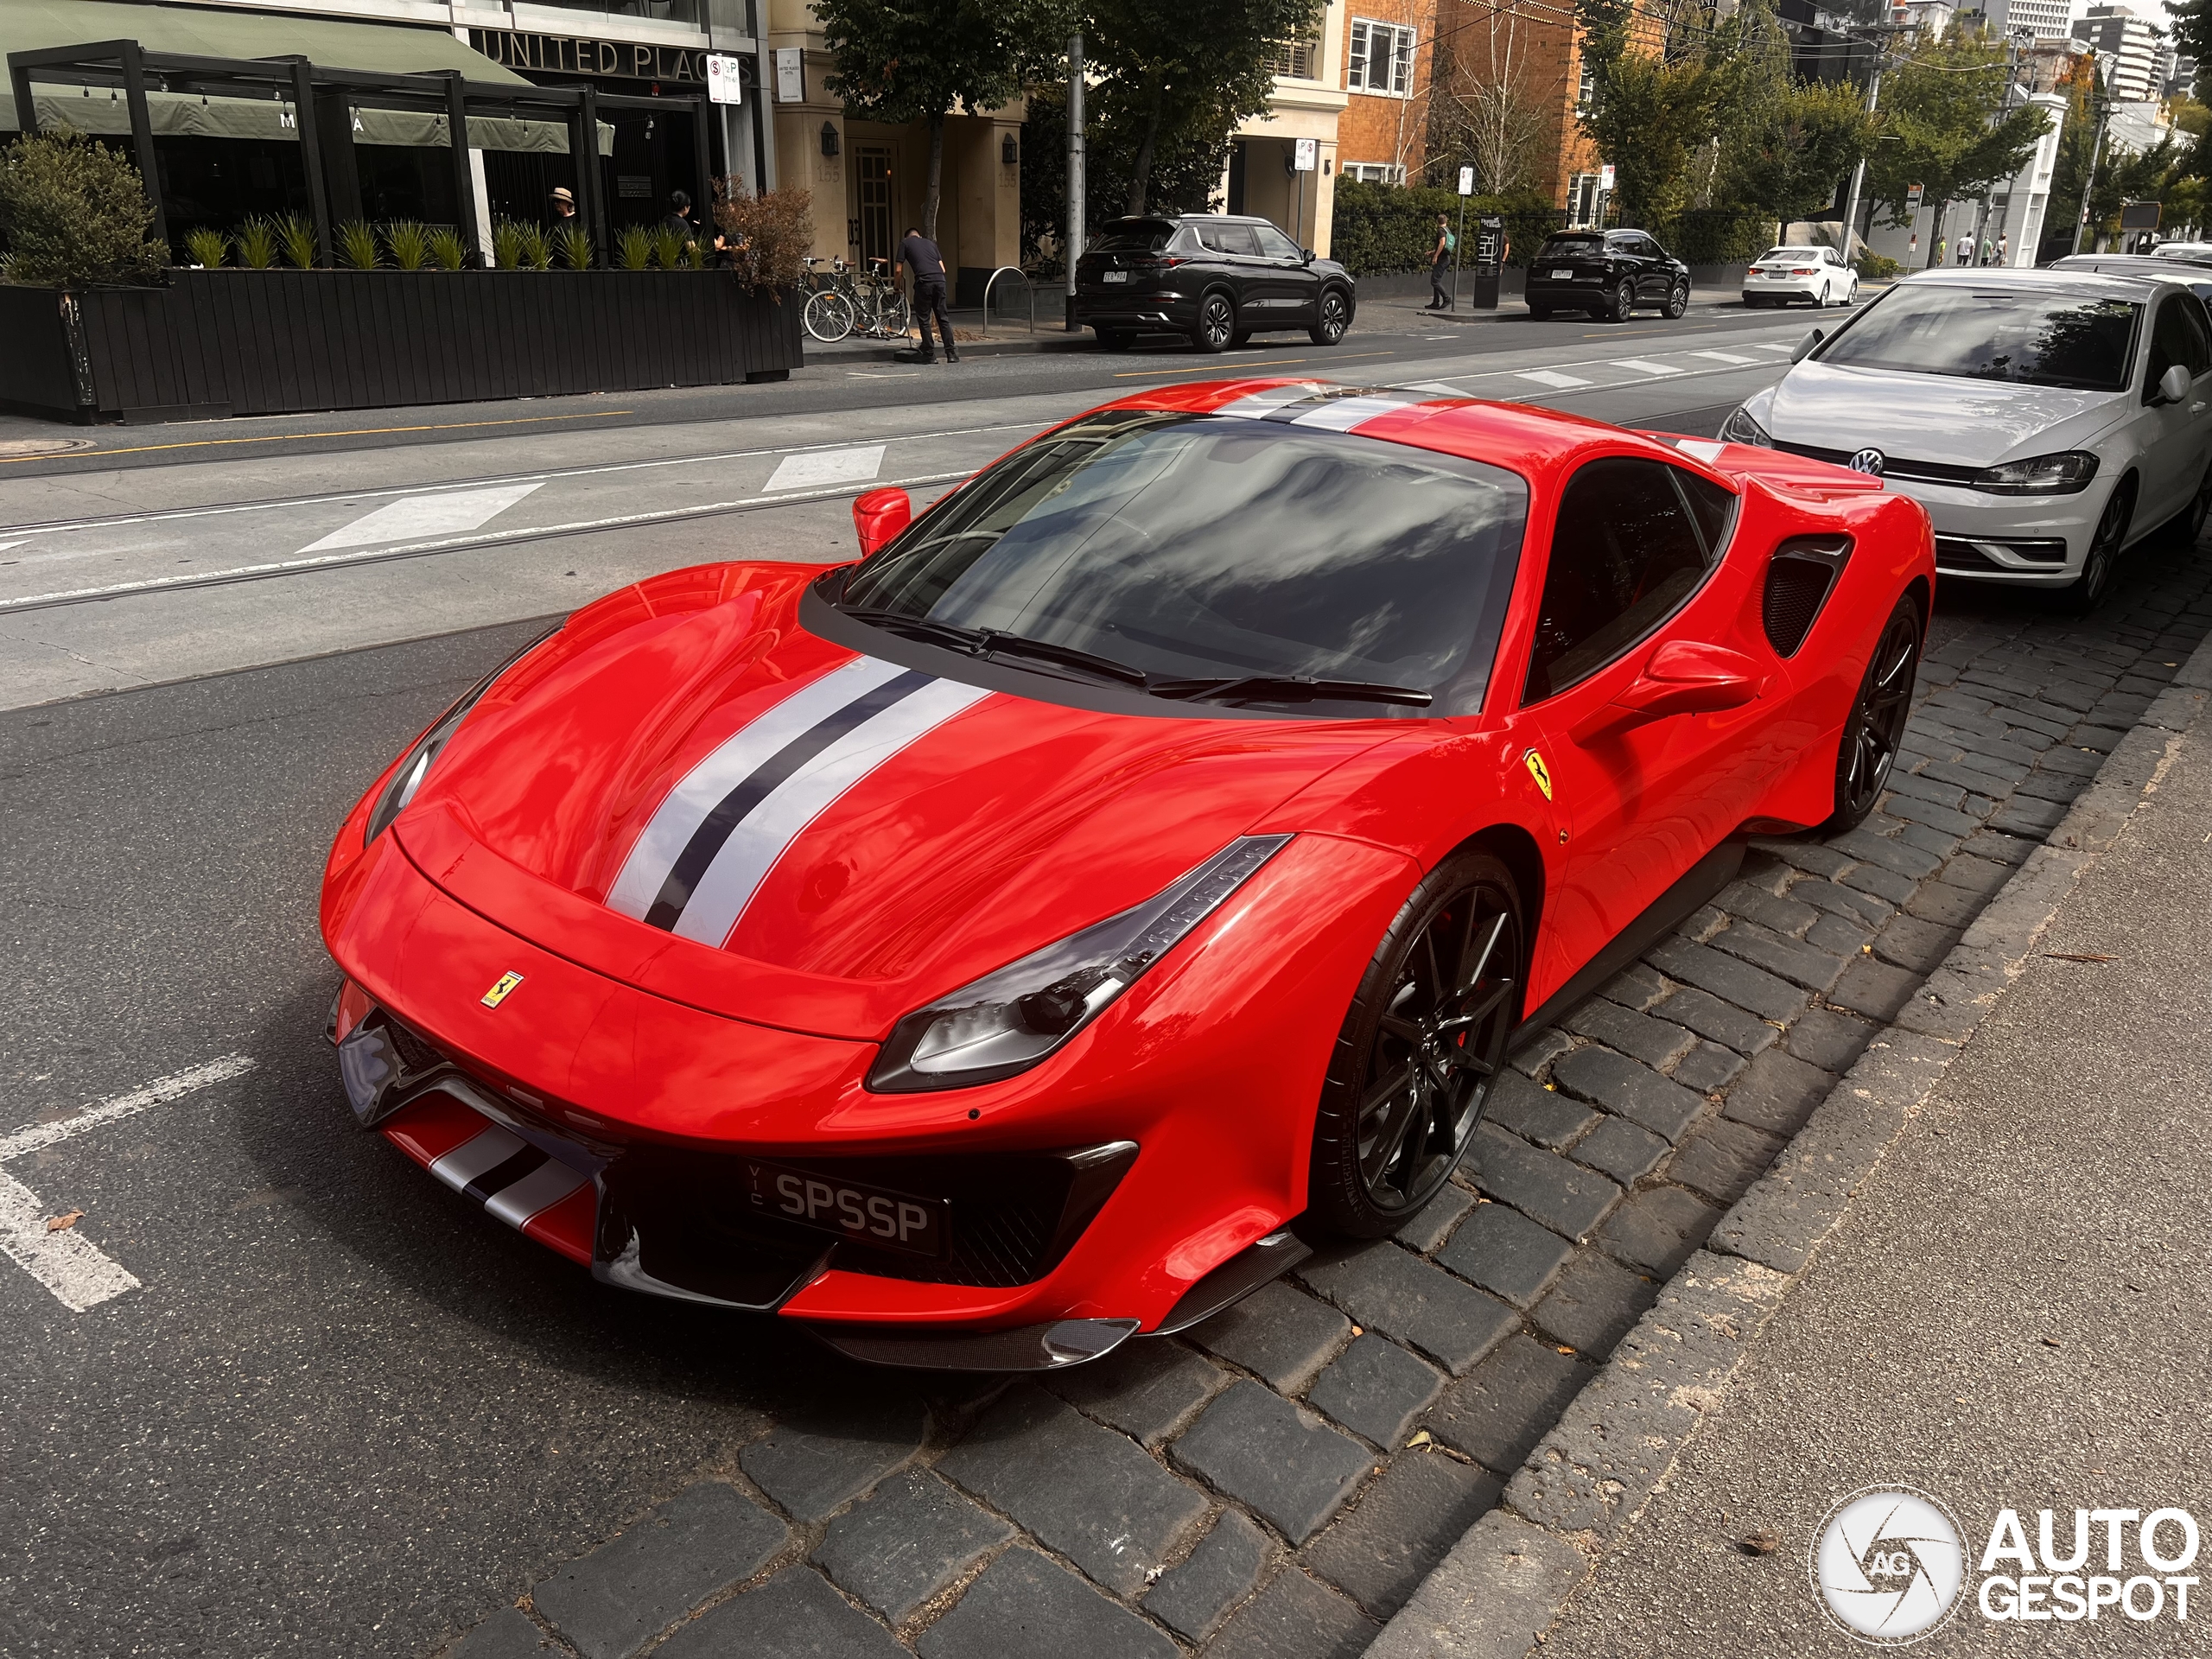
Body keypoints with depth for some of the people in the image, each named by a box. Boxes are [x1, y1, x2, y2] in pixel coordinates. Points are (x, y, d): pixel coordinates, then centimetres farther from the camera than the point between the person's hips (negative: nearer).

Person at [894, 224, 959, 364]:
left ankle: (929, 354, 7)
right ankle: (951, 352, 8)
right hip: (940, 280, 4)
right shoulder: (931, 243, 27)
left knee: (924, 319, 6)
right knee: (943, 317, 11)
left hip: (924, 282, -4)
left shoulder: (905, 243, 16)